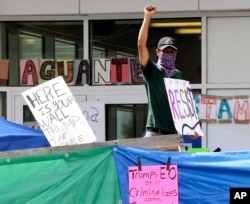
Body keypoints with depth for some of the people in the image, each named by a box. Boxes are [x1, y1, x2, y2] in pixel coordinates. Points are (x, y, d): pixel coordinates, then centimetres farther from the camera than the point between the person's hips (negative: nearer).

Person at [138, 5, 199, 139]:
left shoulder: (178, 75, 16)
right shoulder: (151, 71, 2)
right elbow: (141, 44, -11)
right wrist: (147, 17, -13)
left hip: (175, 133, 5)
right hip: (155, 133, -5)